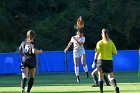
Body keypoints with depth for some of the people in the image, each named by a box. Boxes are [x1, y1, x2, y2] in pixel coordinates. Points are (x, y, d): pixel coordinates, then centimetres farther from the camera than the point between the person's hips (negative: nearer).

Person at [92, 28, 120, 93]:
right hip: (109, 61, 2)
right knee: (111, 77, 2)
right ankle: (116, 87, -24)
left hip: (101, 60, -2)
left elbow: (97, 53, -10)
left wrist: (95, 60, -5)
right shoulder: (111, 43, 1)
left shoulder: (99, 43, -5)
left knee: (100, 77, 9)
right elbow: (114, 52, 3)